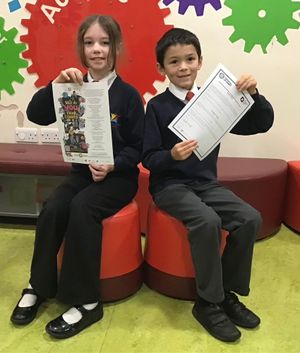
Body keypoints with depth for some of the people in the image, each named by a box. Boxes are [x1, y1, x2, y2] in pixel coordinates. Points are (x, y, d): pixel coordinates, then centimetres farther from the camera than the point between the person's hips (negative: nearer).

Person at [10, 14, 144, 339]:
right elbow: (36, 115, -6)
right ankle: (38, 287, -2)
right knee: (51, 209, -23)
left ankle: (86, 301, -20)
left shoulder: (128, 95, -6)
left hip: (118, 176, -3)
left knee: (81, 208, -31)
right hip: (81, 171, 4)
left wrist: (113, 165, -23)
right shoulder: (74, 88, 4)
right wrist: (56, 84, -20)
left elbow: (138, 147, -6)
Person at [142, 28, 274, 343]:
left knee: (250, 218, -16)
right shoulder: (157, 106, -6)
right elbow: (148, 158, -8)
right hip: (170, 185, -4)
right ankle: (208, 303, -10)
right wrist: (172, 155, -28)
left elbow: (261, 125, 3)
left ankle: (228, 293, 2)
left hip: (206, 183, 5)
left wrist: (253, 95, -14)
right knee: (207, 221, -31)